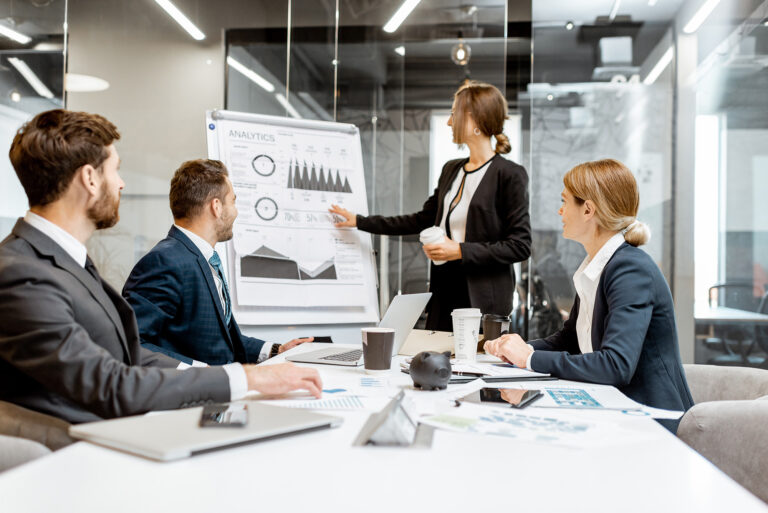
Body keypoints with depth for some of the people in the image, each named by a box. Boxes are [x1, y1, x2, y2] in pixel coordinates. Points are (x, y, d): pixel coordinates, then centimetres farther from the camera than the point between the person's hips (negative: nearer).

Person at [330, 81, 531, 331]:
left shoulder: (509, 175, -8)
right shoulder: (451, 170, 15)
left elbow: (520, 245, -11)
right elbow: (422, 220, 22)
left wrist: (460, 251, -16)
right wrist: (359, 222, 22)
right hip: (444, 293, 6)